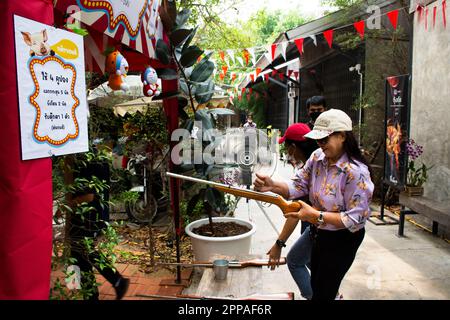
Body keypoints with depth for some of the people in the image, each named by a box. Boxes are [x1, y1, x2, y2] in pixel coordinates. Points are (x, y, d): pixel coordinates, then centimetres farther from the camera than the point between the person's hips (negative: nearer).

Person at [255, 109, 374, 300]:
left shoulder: (356, 172, -28)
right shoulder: (317, 157, -8)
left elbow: (356, 218, -26)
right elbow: (299, 185, -7)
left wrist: (316, 216, -32)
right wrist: (272, 186, -25)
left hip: (342, 240, -7)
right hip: (319, 234, 7)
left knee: (322, 293, 8)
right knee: (315, 285, 26)